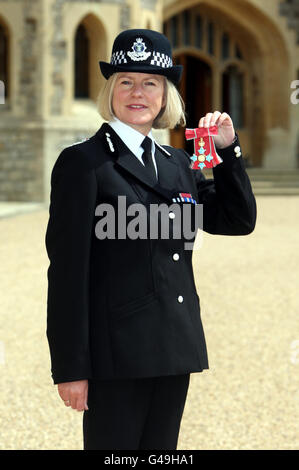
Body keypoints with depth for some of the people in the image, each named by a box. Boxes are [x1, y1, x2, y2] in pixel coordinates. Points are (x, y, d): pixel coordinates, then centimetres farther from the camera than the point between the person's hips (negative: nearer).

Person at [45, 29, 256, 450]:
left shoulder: (178, 163, 13)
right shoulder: (83, 163, -7)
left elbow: (238, 221, 17)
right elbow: (67, 269, -10)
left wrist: (228, 150, 5)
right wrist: (71, 367, -14)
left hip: (174, 352, 6)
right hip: (117, 353, -6)